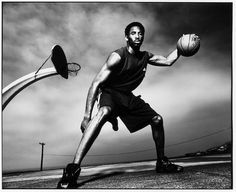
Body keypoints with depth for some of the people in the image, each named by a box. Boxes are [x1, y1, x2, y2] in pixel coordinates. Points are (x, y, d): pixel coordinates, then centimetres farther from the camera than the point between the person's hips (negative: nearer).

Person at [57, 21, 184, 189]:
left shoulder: (146, 57, 2)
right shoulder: (118, 56, -20)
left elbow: (168, 61, 17)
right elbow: (96, 83, -25)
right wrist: (87, 116, -33)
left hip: (128, 96, 7)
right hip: (110, 93, -7)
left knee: (157, 119, 2)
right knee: (104, 112, -41)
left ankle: (162, 163, 18)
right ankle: (73, 169, -46)